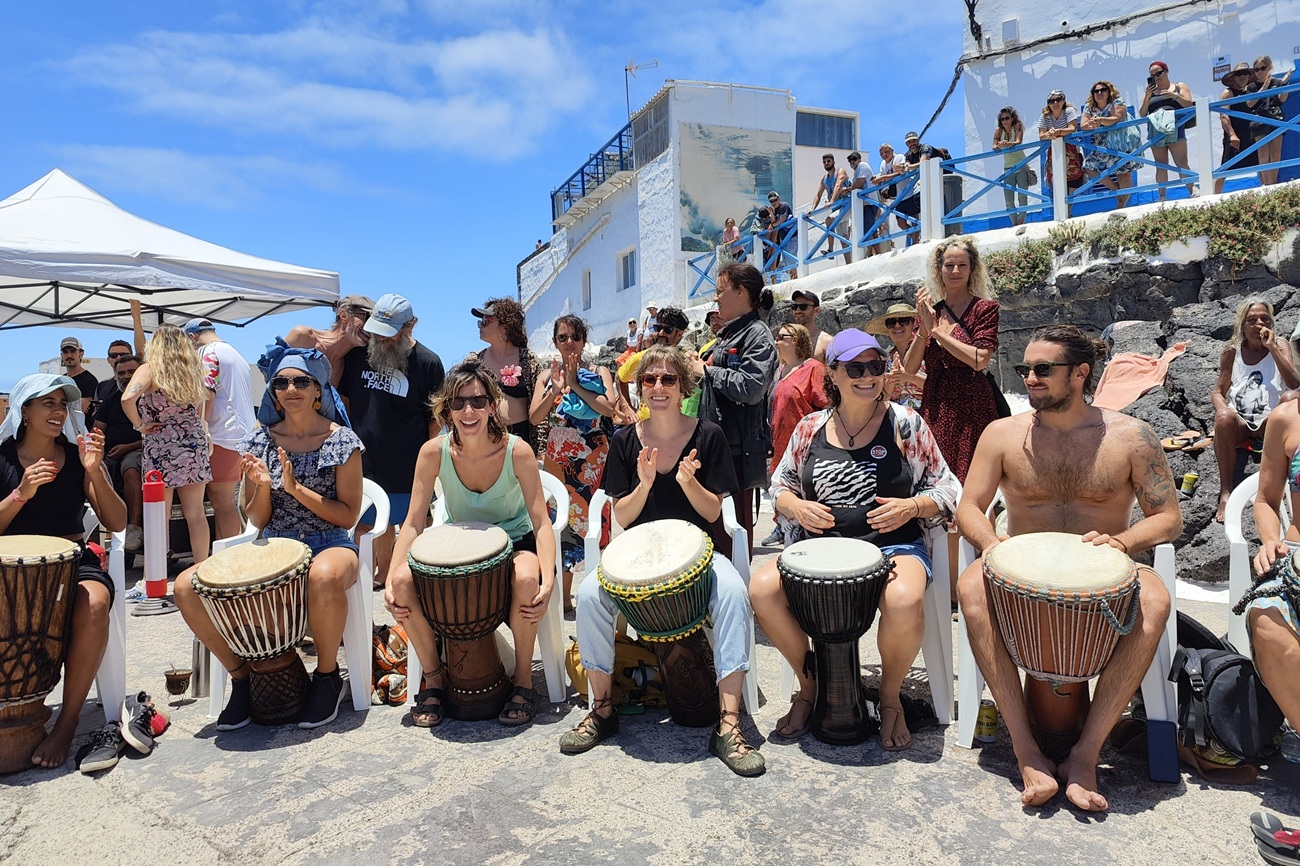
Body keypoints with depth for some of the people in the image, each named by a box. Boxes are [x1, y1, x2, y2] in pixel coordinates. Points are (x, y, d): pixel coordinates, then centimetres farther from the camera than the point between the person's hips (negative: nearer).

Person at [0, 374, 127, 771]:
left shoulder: (79, 457, 6)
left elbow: (117, 523, -1)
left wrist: (95, 471, -14)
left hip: (74, 562, 0)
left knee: (93, 602, -34)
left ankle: (67, 723, -22)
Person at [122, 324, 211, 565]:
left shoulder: (149, 369, -5)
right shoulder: (193, 370, 9)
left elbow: (127, 398, -21)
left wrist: (140, 425, -8)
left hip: (161, 449, -4)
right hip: (196, 446, 4)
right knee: (196, 513, 8)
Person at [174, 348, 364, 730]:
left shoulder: (341, 440, -4)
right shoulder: (260, 441, 6)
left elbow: (349, 516, -6)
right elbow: (257, 521, 8)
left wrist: (296, 489, -17)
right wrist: (262, 486, -13)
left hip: (328, 544, -4)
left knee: (324, 576, -41)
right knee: (187, 586, -17)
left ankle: (327, 675, -13)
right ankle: (241, 674, 4)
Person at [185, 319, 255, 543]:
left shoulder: (208, 353, -5)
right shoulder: (235, 354, 22)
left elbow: (206, 397, -15)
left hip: (223, 437, -9)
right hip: (245, 437, 9)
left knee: (222, 503, -4)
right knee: (232, 503, 12)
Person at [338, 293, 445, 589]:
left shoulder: (428, 363, -12)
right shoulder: (359, 351, -1)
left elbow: (435, 419, -7)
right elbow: (344, 397, 12)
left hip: (409, 468, -4)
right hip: (365, 462, 4)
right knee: (381, 524, 20)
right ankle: (382, 573, 39)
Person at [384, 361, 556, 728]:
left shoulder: (517, 451, -21)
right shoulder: (434, 452, -15)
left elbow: (541, 523, -21)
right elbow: (413, 523, -12)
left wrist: (548, 580, -37)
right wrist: (391, 579, -25)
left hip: (513, 542, -2)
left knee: (526, 580, -36)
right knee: (404, 581, -25)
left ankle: (524, 680, -11)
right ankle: (433, 677, -2)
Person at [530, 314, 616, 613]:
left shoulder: (598, 372, 3)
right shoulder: (547, 376, 10)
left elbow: (609, 408, -15)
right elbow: (535, 417, -1)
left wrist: (575, 385, -13)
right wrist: (555, 390, -14)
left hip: (594, 459, -3)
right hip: (559, 459, 3)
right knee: (561, 520, 5)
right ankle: (563, 596, 16)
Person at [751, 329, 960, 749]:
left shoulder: (905, 423, 1)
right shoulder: (810, 428, 7)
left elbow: (947, 489, 5)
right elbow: (779, 485, 16)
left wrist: (911, 507, -14)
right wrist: (796, 506, -6)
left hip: (893, 545, -2)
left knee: (905, 600, -36)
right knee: (762, 588, -23)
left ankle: (890, 697, -2)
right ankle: (808, 685, 5)